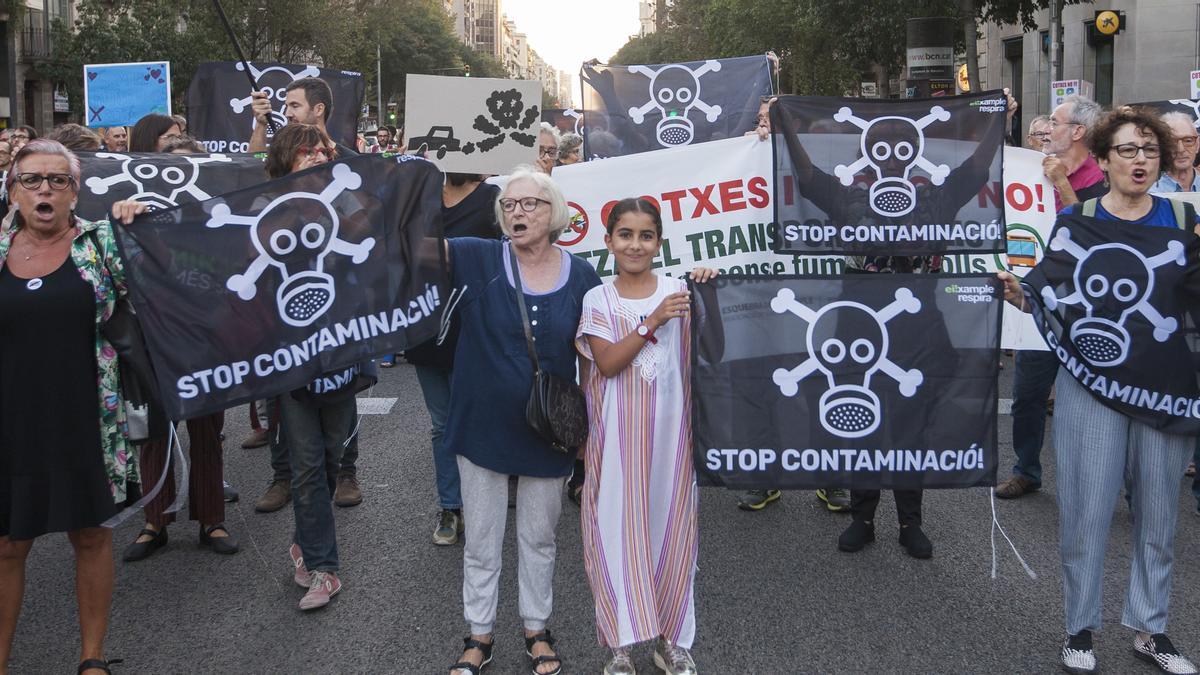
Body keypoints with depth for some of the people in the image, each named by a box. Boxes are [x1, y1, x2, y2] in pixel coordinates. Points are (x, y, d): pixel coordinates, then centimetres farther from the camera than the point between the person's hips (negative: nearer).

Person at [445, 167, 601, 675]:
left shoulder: (580, 276, -4)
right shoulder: (478, 260, -8)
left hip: (547, 433, 1)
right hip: (482, 426, 0)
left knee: (538, 538, 17)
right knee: (481, 542, 12)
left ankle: (537, 631, 35)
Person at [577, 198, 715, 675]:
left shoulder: (679, 291, 4)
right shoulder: (598, 300, 2)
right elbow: (607, 363, -9)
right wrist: (652, 322, -17)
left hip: (671, 429, 1)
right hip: (617, 434, -1)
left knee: (671, 527, 8)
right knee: (618, 529, 0)